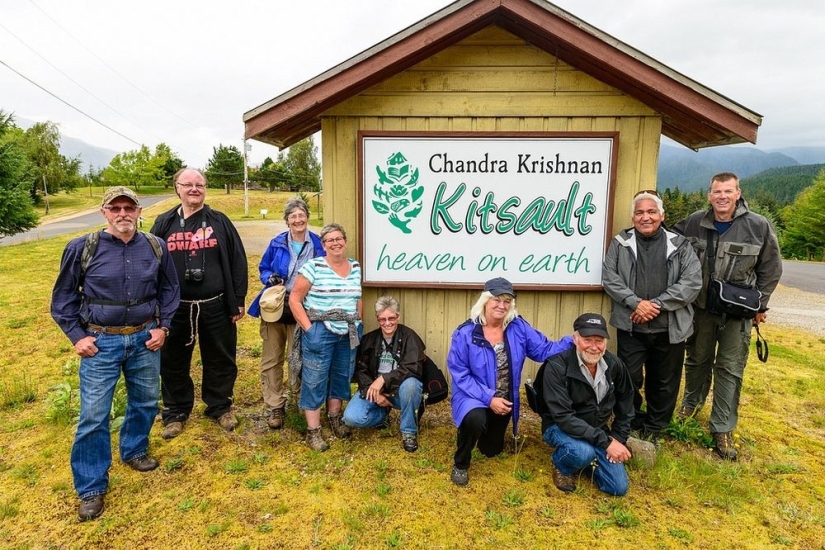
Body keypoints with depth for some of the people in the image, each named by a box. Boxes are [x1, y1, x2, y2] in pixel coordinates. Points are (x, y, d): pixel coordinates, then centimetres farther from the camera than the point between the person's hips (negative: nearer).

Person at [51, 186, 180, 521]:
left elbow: (169, 289, 10)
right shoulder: (82, 248, -8)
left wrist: (163, 326, 2)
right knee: (93, 416, 2)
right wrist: (77, 335, -4)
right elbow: (63, 296, 2)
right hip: (100, 343, -2)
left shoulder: (155, 247, -2)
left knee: (144, 402, 17)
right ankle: (91, 488, 18)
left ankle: (134, 450, 44)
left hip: (144, 340, 3)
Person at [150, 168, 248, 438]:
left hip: (215, 306, -1)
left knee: (220, 360, 11)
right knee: (174, 363, 12)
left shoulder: (219, 222, 1)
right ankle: (175, 412, 31)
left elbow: (238, 262, 1)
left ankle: (220, 407, 31)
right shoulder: (164, 224, 3)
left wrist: (238, 300, -1)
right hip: (175, 307, 1)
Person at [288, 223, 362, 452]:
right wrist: (308, 329, -13)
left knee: (341, 377, 16)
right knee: (315, 380, 2)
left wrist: (358, 325, 8)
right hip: (319, 333, -5)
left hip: (348, 334, 5)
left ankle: (335, 419, 35)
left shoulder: (356, 268, 7)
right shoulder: (313, 266, -9)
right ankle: (313, 431, 13)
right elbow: (294, 299, -9)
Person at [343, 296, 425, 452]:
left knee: (410, 384, -38)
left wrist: (383, 378, -29)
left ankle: (409, 431, -11)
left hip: (401, 390, -2)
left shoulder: (409, 336, -10)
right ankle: (383, 414, 12)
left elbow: (413, 368, -21)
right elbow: (360, 370, 0)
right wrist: (373, 392, -16)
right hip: (374, 389, 3)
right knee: (351, 418, -22)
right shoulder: (369, 339, 2)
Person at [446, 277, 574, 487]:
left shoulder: (519, 327, -8)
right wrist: (488, 398, -27)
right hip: (474, 397, -4)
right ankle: (460, 464, -7)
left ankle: (487, 433, 57)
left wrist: (572, 342, -25)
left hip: (504, 401, 4)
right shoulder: (465, 333, -18)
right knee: (475, 420, -38)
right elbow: (460, 375, -19)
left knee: (491, 450, 18)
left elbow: (544, 350, -10)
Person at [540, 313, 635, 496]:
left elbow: (625, 406, 10)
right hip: (561, 428, -5)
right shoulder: (557, 366, -26)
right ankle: (562, 464, 0)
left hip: (599, 431, 5)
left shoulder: (614, 365, -8)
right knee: (583, 453, -36)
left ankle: (586, 457, 23)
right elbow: (563, 417, -29)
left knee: (618, 488, -3)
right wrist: (605, 442, -30)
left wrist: (618, 438, -2)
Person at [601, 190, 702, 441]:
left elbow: (692, 282, -6)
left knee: (664, 382, 12)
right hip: (631, 327, 0)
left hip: (669, 328, 1)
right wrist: (636, 303, -16)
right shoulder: (620, 243, 3)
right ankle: (632, 426, 27)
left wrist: (657, 304, -15)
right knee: (629, 379, 6)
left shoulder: (680, 245, 2)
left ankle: (655, 428, 32)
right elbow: (609, 278, -3)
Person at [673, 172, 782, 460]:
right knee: (697, 359, 17)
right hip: (700, 306, 2)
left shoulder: (759, 226, -10)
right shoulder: (693, 223, -6)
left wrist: (759, 305, 1)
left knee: (731, 369, 4)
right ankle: (692, 401, 42)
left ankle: (723, 429, 14)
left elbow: (770, 269, -1)